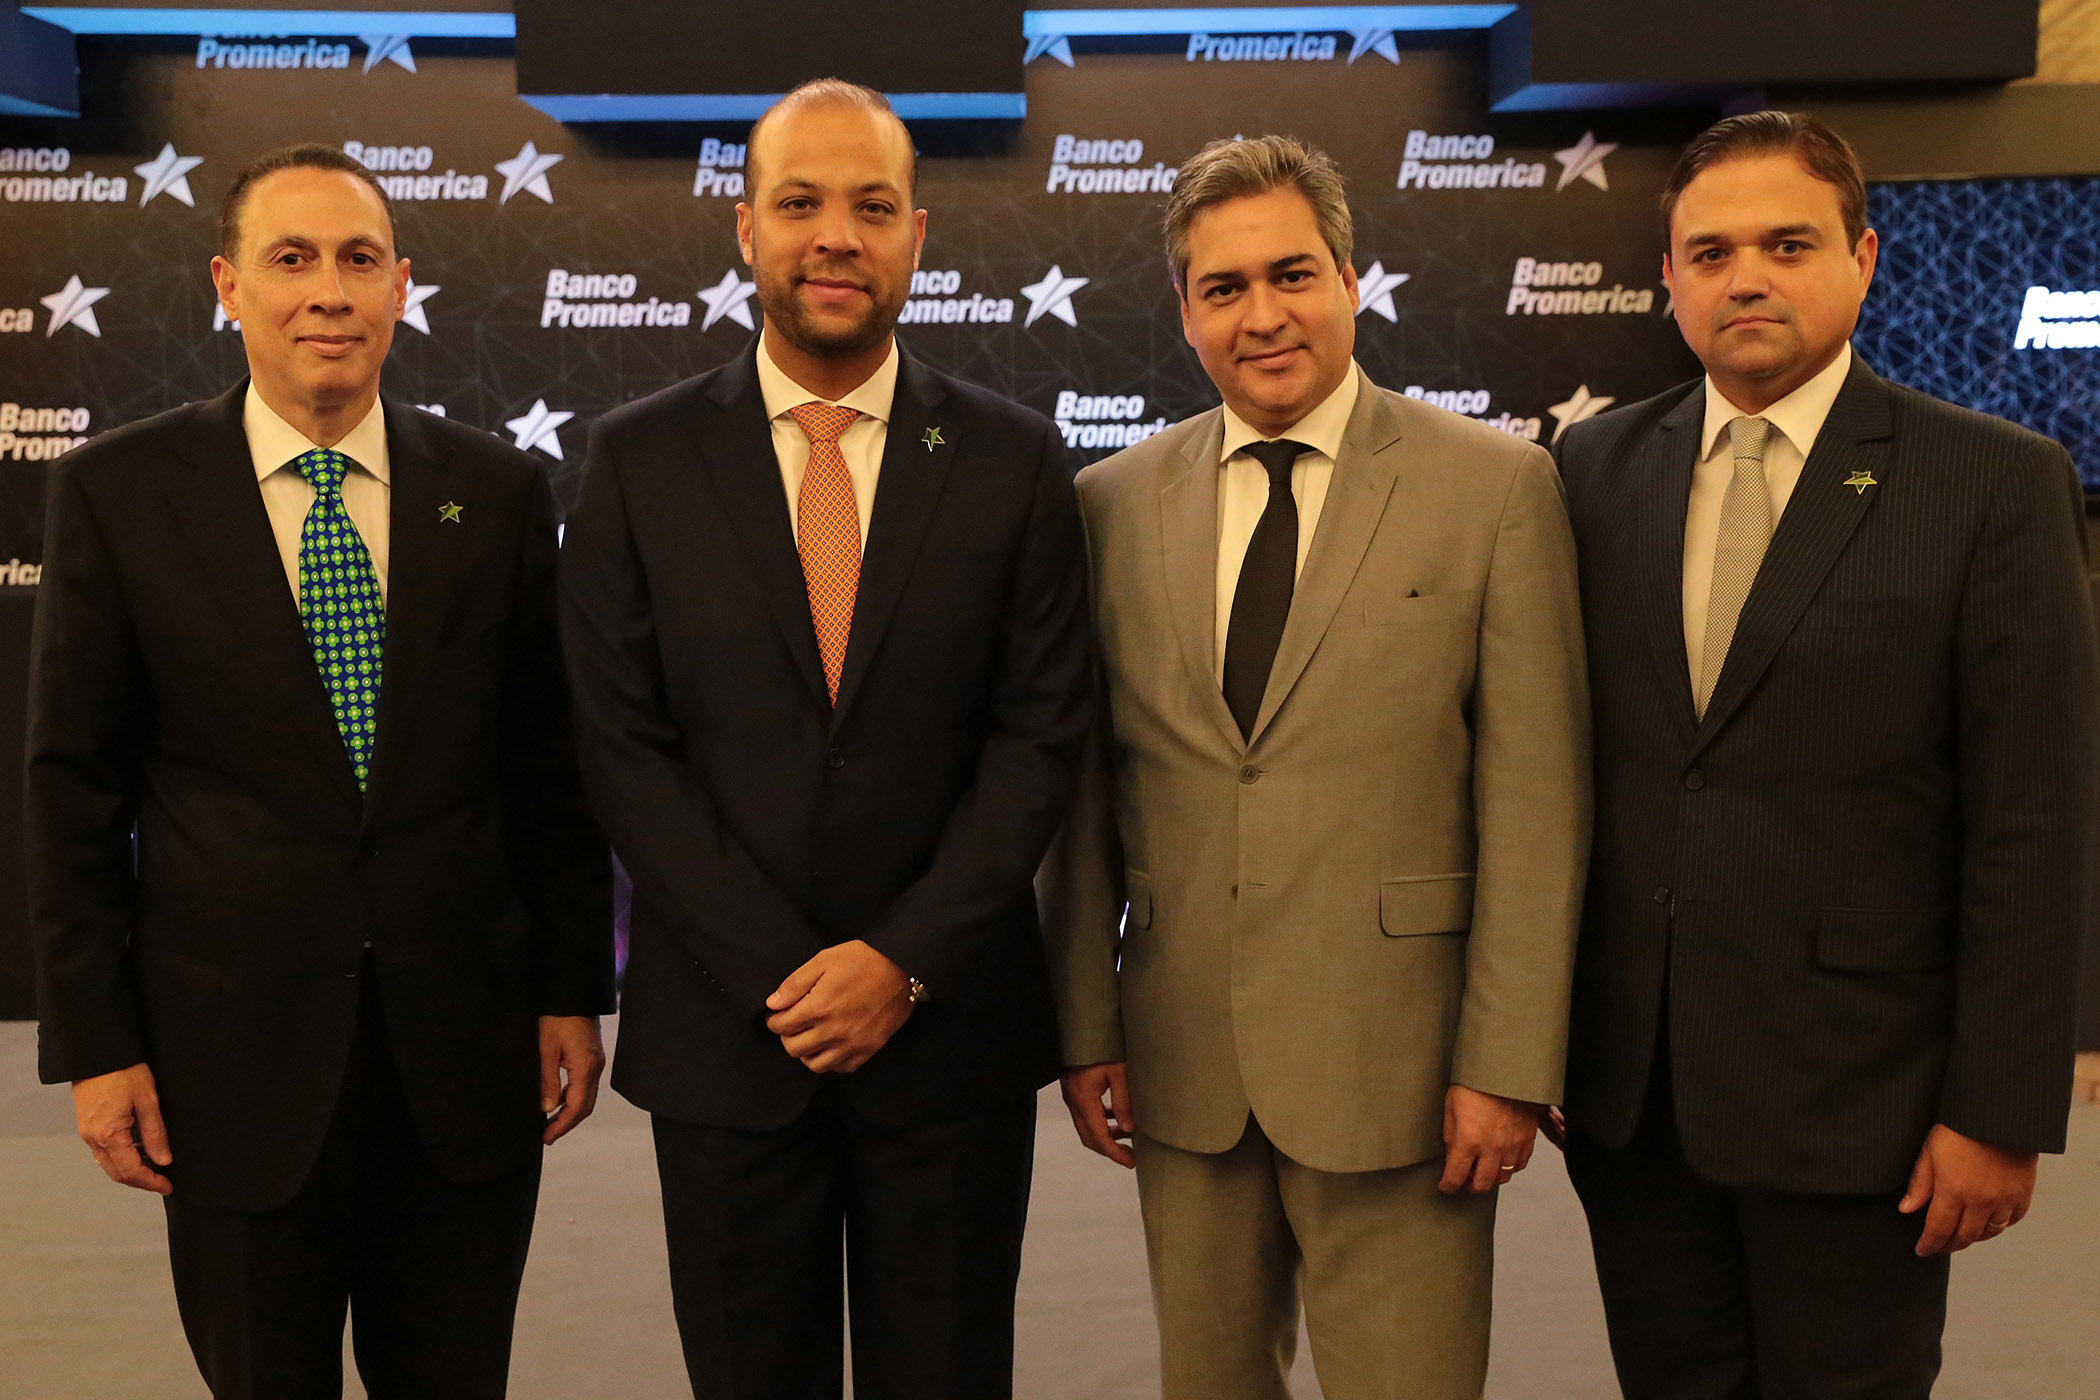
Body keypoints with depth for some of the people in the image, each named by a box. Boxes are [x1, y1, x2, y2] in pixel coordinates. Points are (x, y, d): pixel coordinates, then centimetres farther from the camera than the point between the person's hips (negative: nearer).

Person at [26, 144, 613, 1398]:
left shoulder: (498, 491, 1)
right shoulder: (121, 490, -2)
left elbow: (549, 764, 4)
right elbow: (75, 786, -1)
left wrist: (573, 992, 3)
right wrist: (94, 1046, -3)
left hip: (466, 1045, 1)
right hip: (238, 1051, -1)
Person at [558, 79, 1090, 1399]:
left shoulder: (1014, 459, -1)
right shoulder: (640, 459, -1)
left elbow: (1041, 734, -4)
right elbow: (627, 745, -5)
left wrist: (904, 963, -12)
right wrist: (785, 977, -11)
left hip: (952, 1028, 0)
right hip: (723, 1029, 0)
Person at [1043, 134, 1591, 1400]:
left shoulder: (1494, 488, -5)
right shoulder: (1117, 502, 4)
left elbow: (1536, 798, -7)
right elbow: (1088, 790, 6)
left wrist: (1509, 1063, -9)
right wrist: (1085, 1027, 5)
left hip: (1396, 1060, -3)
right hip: (1182, 1066, 3)